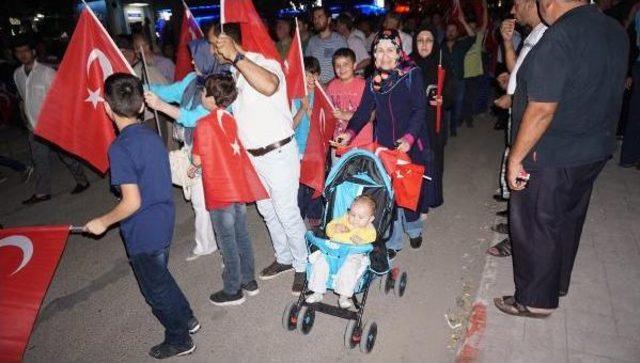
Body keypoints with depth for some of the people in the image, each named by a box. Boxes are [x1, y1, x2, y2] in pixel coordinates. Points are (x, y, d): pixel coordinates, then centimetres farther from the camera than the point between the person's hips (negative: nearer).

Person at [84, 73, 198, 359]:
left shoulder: (120, 148, -23)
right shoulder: (152, 135, 0)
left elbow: (132, 202, -24)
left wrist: (102, 223, -11)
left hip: (143, 232, -7)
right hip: (164, 221, 8)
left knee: (154, 288, 13)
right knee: (160, 276, 28)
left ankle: (179, 340, 31)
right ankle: (187, 319, 44)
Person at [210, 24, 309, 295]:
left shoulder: (265, 63, -17)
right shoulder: (233, 73, 8)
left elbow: (269, 86, -43)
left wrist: (234, 56, -37)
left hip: (278, 153, -9)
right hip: (253, 157, 9)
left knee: (287, 214, 1)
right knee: (267, 211, 19)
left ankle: (302, 266, 20)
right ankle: (284, 258, 38)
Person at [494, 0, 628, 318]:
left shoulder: (560, 36, -23)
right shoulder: (616, 32, 4)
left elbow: (542, 110, -25)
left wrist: (516, 157, -17)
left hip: (552, 157, -8)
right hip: (596, 149, 9)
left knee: (534, 227, 7)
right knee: (568, 220, 22)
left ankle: (535, 300, 21)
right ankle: (558, 282, 40)